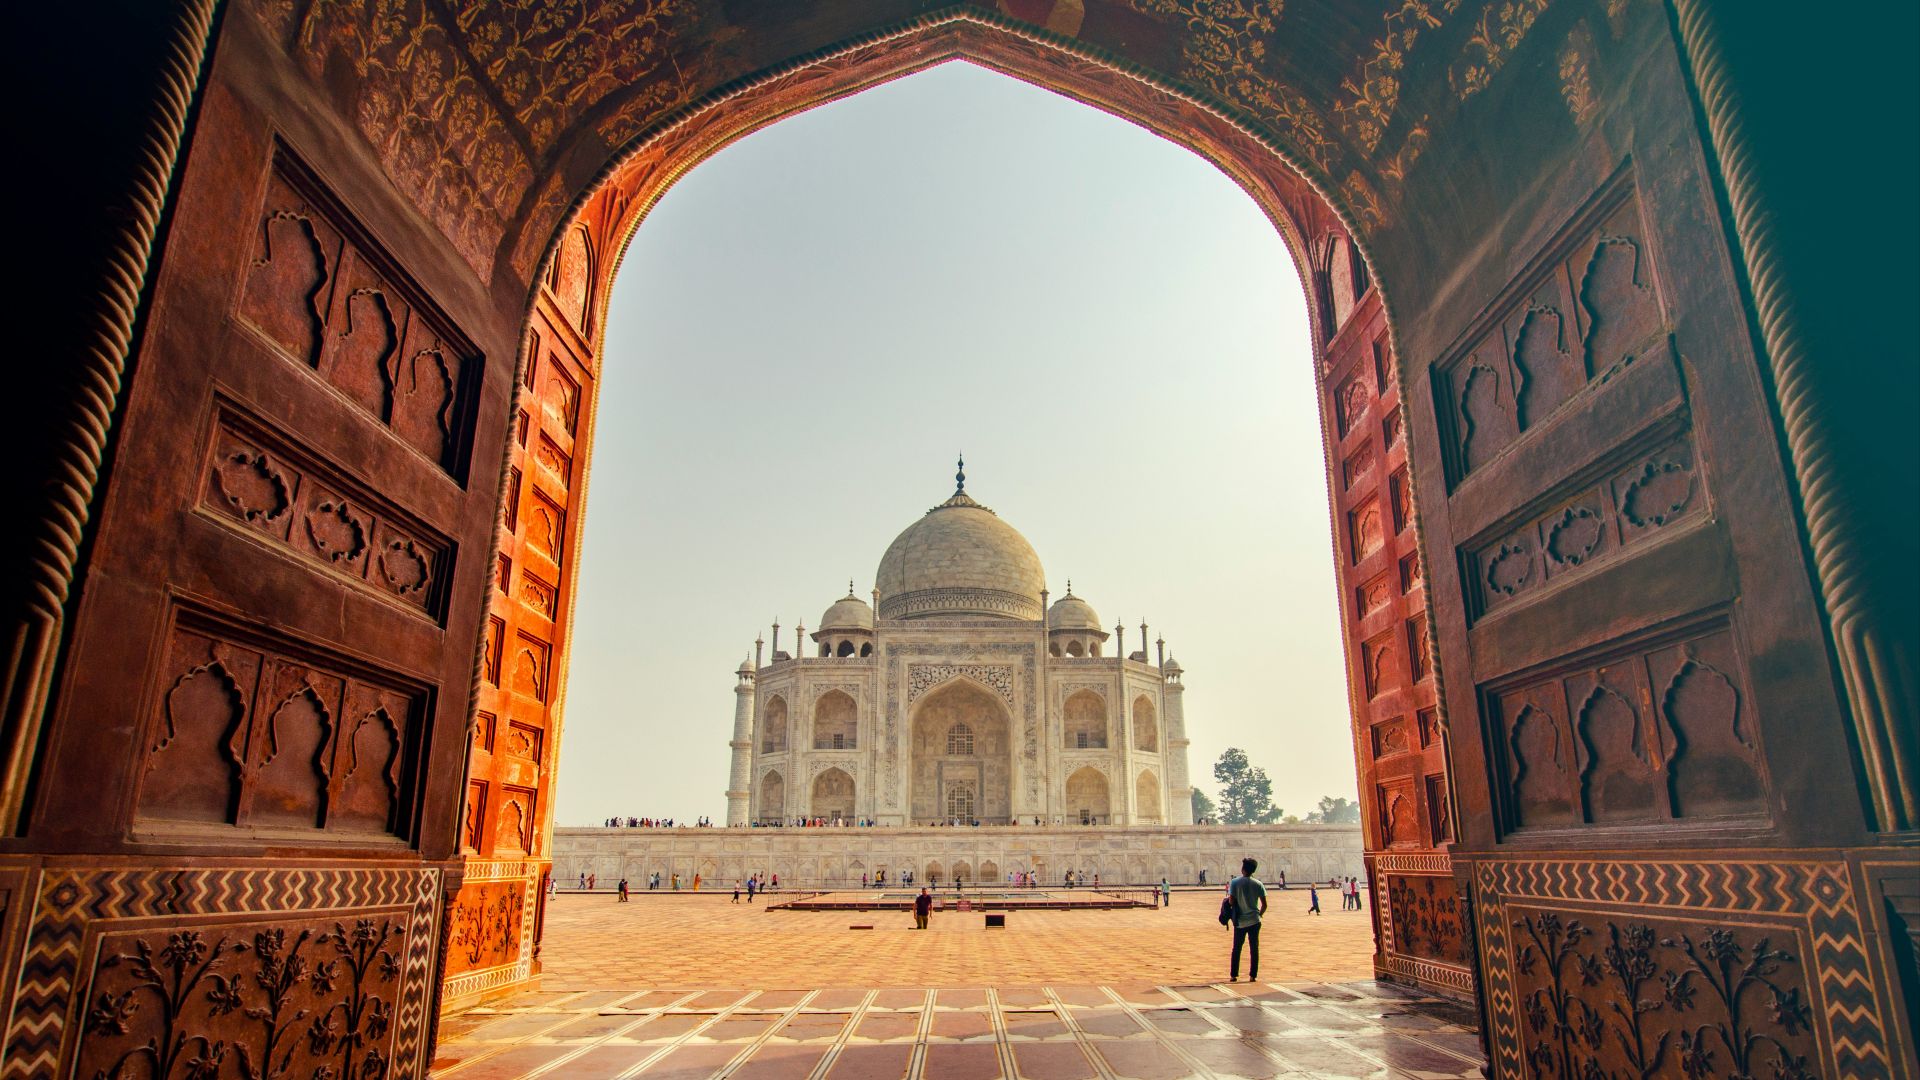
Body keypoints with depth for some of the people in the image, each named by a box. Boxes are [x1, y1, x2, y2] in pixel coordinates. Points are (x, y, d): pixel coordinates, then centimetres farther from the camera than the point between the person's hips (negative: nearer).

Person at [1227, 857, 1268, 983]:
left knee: (1236, 949, 10)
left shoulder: (1235, 882, -8)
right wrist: (1259, 914, 14)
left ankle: (1233, 975, 12)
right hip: (1254, 921, 1)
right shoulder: (1258, 884, -3)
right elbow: (1264, 905, -2)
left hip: (1240, 921, -1)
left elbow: (1232, 901, -12)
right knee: (1254, 949, 9)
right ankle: (1253, 975, 10)